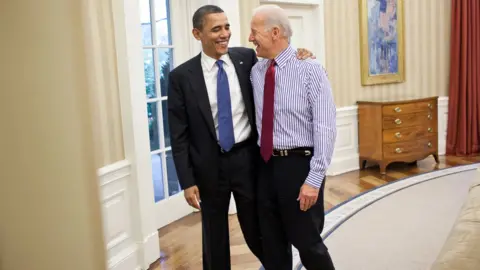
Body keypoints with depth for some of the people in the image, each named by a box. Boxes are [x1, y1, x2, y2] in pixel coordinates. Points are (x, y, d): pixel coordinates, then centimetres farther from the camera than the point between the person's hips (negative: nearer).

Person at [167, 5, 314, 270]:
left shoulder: (247, 58, -2)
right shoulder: (182, 76, -7)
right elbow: (179, 134, -5)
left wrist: (297, 57, -7)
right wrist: (187, 181, -8)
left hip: (248, 158, 1)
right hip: (209, 165, 0)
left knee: (257, 230, 13)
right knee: (214, 237, 16)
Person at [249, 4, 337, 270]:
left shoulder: (310, 70, -11)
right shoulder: (256, 72, 5)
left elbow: (325, 129, -15)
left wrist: (314, 179, -19)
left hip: (299, 165, -5)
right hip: (266, 165, 6)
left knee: (306, 242, 7)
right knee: (272, 243, 15)